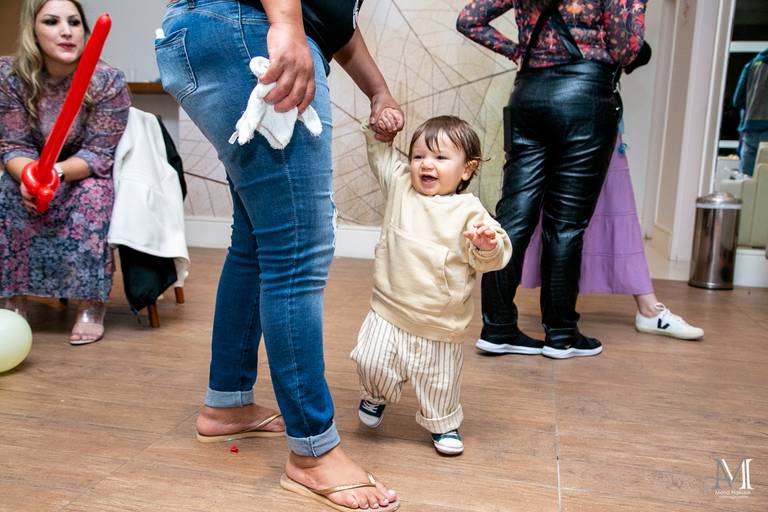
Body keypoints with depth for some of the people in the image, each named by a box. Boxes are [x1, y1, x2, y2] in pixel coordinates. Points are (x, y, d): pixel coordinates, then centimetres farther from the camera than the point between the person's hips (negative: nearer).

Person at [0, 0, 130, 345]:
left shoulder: (108, 81, -20)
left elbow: (99, 153, -19)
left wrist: (58, 171, -38)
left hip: (88, 173, -2)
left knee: (92, 199, -34)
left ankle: (92, 305, -22)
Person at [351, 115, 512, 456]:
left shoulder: (468, 210, -10)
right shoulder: (400, 186, 1)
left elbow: (488, 260, -10)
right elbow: (381, 156, 19)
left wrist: (488, 244, -30)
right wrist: (379, 130, 4)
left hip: (439, 324, -2)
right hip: (389, 312, 2)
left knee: (439, 382, 13)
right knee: (371, 363, -7)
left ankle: (443, 425, 43)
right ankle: (376, 396, 29)